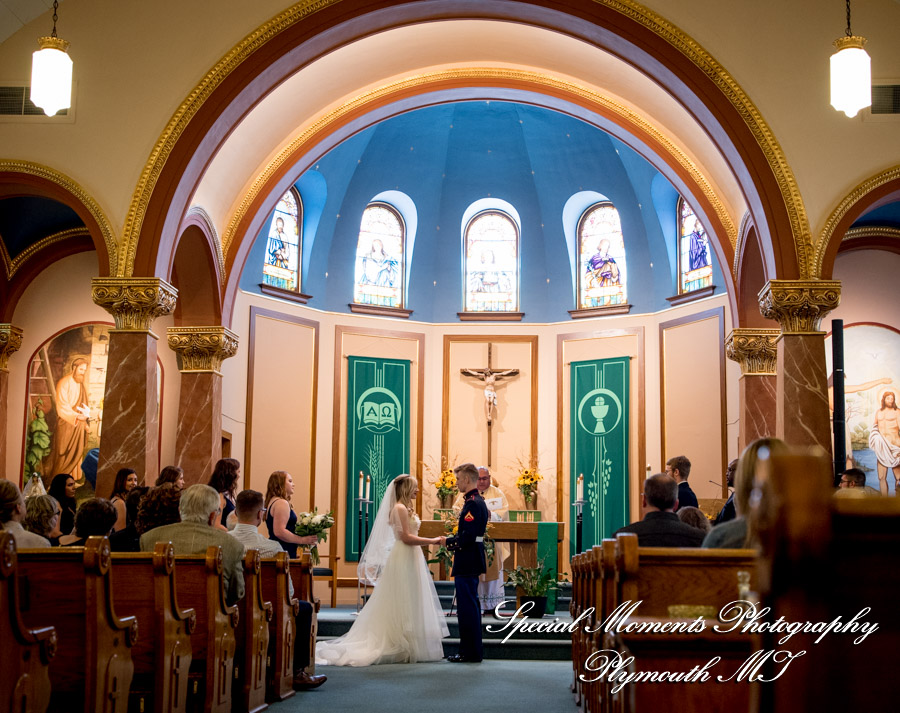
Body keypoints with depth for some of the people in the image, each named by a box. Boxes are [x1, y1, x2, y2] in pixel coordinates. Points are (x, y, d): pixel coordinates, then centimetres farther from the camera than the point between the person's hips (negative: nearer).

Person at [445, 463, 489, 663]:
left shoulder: (472, 503, -17)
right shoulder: (478, 501, 15)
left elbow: (468, 536, -24)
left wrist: (449, 541, -10)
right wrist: (454, 540, 9)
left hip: (467, 564, -11)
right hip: (472, 563, 11)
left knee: (467, 607, -5)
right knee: (470, 607, 15)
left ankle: (471, 653, 0)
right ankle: (471, 651, 22)